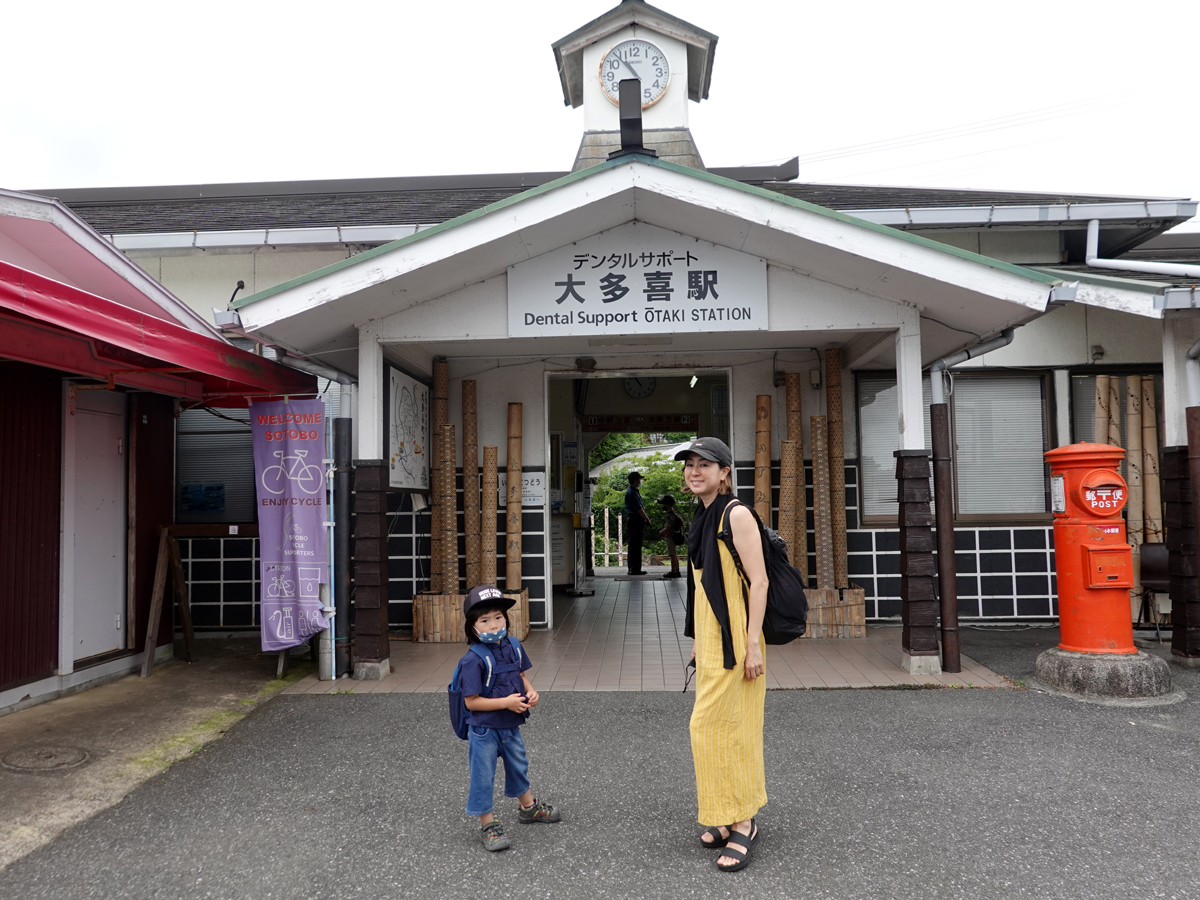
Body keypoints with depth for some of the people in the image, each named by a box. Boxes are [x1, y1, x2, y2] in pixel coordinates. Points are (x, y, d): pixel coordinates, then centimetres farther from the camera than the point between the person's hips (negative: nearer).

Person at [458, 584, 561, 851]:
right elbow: (471, 701, -23)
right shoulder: (474, 660, -24)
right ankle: (488, 824, 24)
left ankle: (529, 807, 49)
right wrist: (506, 702, -27)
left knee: (519, 766, 26)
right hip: (484, 731, -7)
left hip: (510, 726, 7)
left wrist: (531, 692, -9)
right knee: (483, 776, 5)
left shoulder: (513, 647, -3)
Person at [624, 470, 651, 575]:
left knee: (635, 545, 13)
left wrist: (645, 519, 15)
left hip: (637, 521, 11)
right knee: (635, 545, -9)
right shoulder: (632, 493, -15)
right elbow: (639, 509, -17)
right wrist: (647, 519, -9)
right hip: (635, 521, -11)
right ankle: (634, 568, -8)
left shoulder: (635, 491, 19)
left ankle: (634, 568, 18)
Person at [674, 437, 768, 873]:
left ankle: (742, 823, 8)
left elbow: (758, 581, -16)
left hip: (734, 637, -8)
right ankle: (731, 818, 25)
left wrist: (753, 643, -20)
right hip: (709, 638, 8)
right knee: (719, 725, 13)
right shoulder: (703, 518, 13)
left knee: (717, 725, -6)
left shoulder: (736, 515, -12)